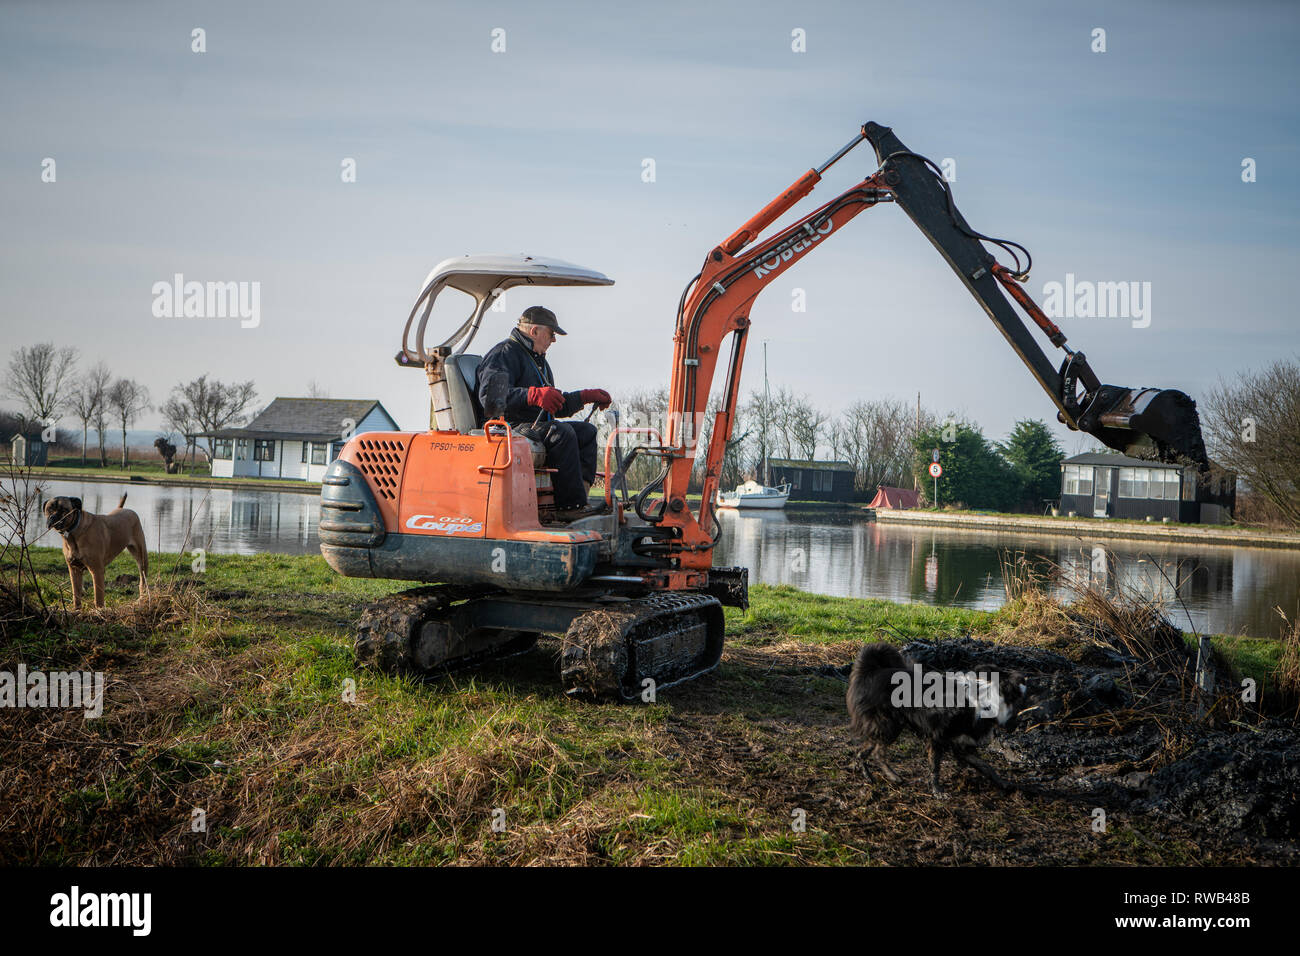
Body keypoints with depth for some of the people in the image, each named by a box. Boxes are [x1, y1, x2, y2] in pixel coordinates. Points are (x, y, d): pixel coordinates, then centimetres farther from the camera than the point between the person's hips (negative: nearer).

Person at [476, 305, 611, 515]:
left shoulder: (539, 360, 26)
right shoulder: (504, 354, -7)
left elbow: (557, 406, 34)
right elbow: (490, 396, -25)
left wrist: (587, 396, 25)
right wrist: (534, 395, -35)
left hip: (537, 426, 10)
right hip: (510, 427, -10)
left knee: (587, 431, 2)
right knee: (562, 432, -30)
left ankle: (581, 489, -17)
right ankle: (570, 505, -32)